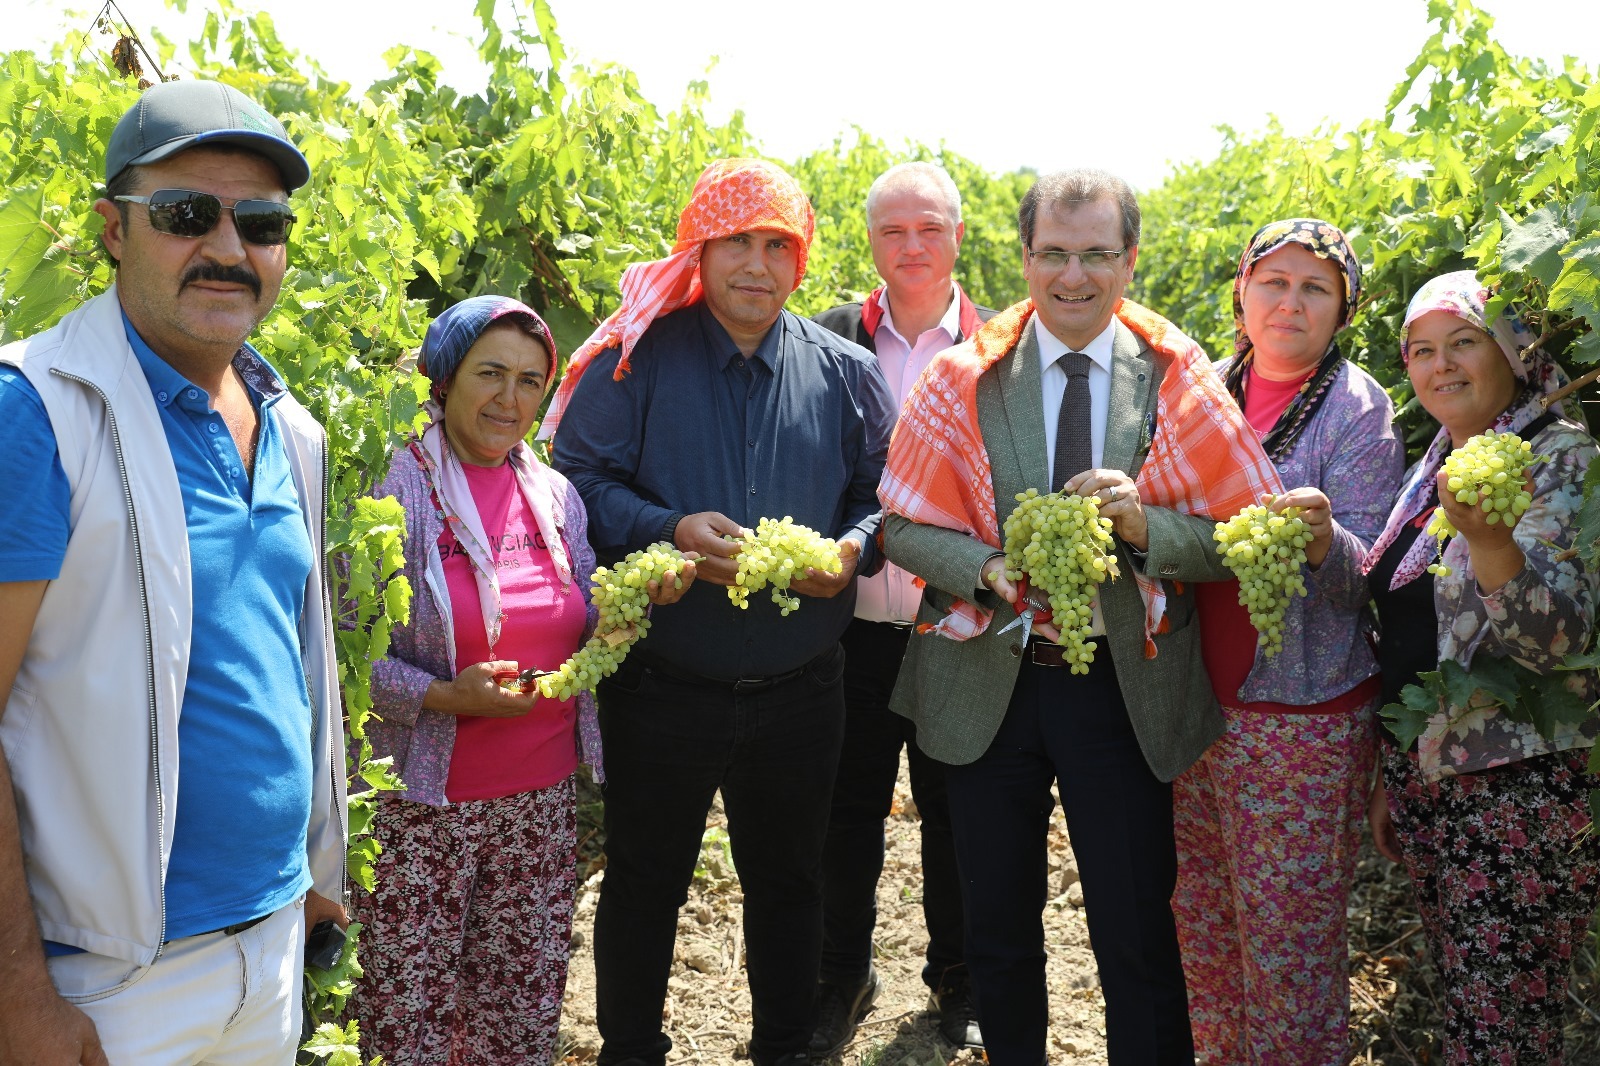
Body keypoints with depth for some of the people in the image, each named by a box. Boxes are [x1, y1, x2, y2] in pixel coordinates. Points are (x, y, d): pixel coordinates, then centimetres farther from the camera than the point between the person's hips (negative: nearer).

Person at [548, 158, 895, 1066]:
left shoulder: (846, 372, 3)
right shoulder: (639, 358, -6)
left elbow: (886, 494, 8)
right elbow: (578, 479, -8)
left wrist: (853, 548, -13)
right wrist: (668, 530, -23)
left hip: (800, 691, 3)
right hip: (663, 686, -2)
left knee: (789, 881, 19)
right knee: (645, 883, 15)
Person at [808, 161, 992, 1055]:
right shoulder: (830, 342, 1)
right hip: (853, 622, 1)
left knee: (956, 810, 14)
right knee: (849, 810, 13)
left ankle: (959, 978, 35)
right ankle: (844, 975, 34)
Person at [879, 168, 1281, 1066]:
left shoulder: (1180, 381, -4)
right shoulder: (965, 377, -3)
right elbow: (905, 528, -3)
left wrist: (1143, 523, -23)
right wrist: (992, 571, -21)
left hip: (1126, 690, -1)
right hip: (986, 682, 1)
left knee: (1138, 936, 8)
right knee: (998, 929, 18)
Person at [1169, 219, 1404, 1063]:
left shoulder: (1355, 408, -7)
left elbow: (1364, 577, -12)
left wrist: (1322, 541, -32)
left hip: (1304, 716, -5)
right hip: (1197, 700, 5)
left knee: (1290, 944, 4)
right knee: (1202, 927, 17)